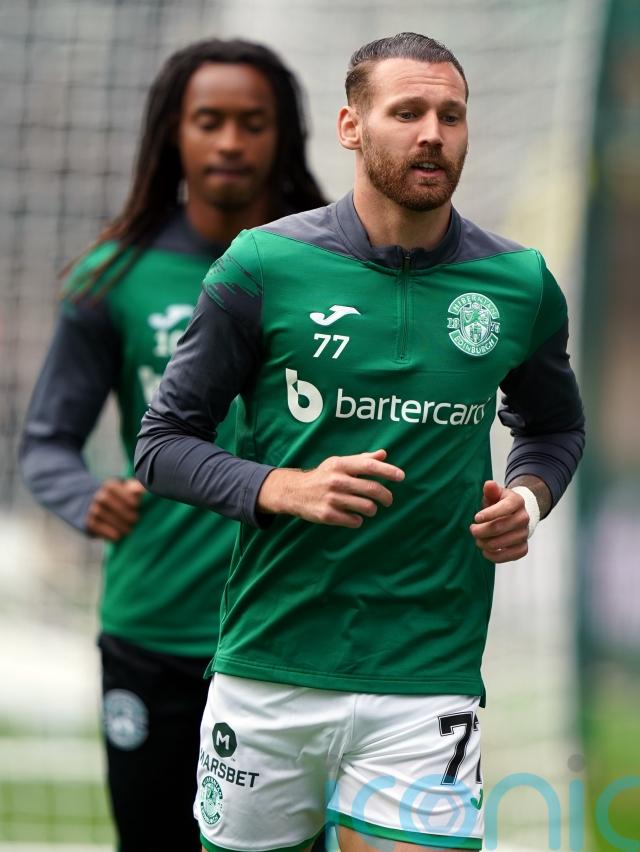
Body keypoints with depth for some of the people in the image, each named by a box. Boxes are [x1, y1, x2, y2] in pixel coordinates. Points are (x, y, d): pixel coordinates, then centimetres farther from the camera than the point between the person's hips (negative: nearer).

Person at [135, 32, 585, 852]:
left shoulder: (521, 285, 4)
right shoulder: (263, 266, -3)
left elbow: (554, 427, 22)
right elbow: (163, 442, 1)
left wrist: (528, 497, 1)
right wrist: (281, 489, -15)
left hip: (428, 683, 1)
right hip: (267, 672, -1)